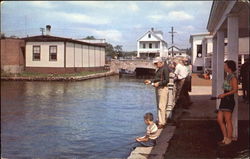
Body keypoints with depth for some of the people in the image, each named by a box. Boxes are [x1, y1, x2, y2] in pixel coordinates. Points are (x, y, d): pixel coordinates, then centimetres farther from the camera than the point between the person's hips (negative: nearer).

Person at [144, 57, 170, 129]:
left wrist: (158, 84, -21)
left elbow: (167, 80, -19)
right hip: (158, 88, 10)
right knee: (159, 106, 14)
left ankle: (162, 123, -6)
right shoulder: (159, 69, 17)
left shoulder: (165, 69, -13)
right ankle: (160, 121, 22)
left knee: (161, 106, -9)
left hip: (163, 88, -10)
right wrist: (150, 82, 14)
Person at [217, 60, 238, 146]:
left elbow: (235, 90, -17)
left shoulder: (233, 77, -10)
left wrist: (224, 94, -20)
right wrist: (221, 95, 14)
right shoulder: (227, 76, 17)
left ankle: (229, 139, 8)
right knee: (219, 120, 8)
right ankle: (225, 138, 17)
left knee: (228, 121, -2)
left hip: (229, 100, -9)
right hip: (224, 100, 9)